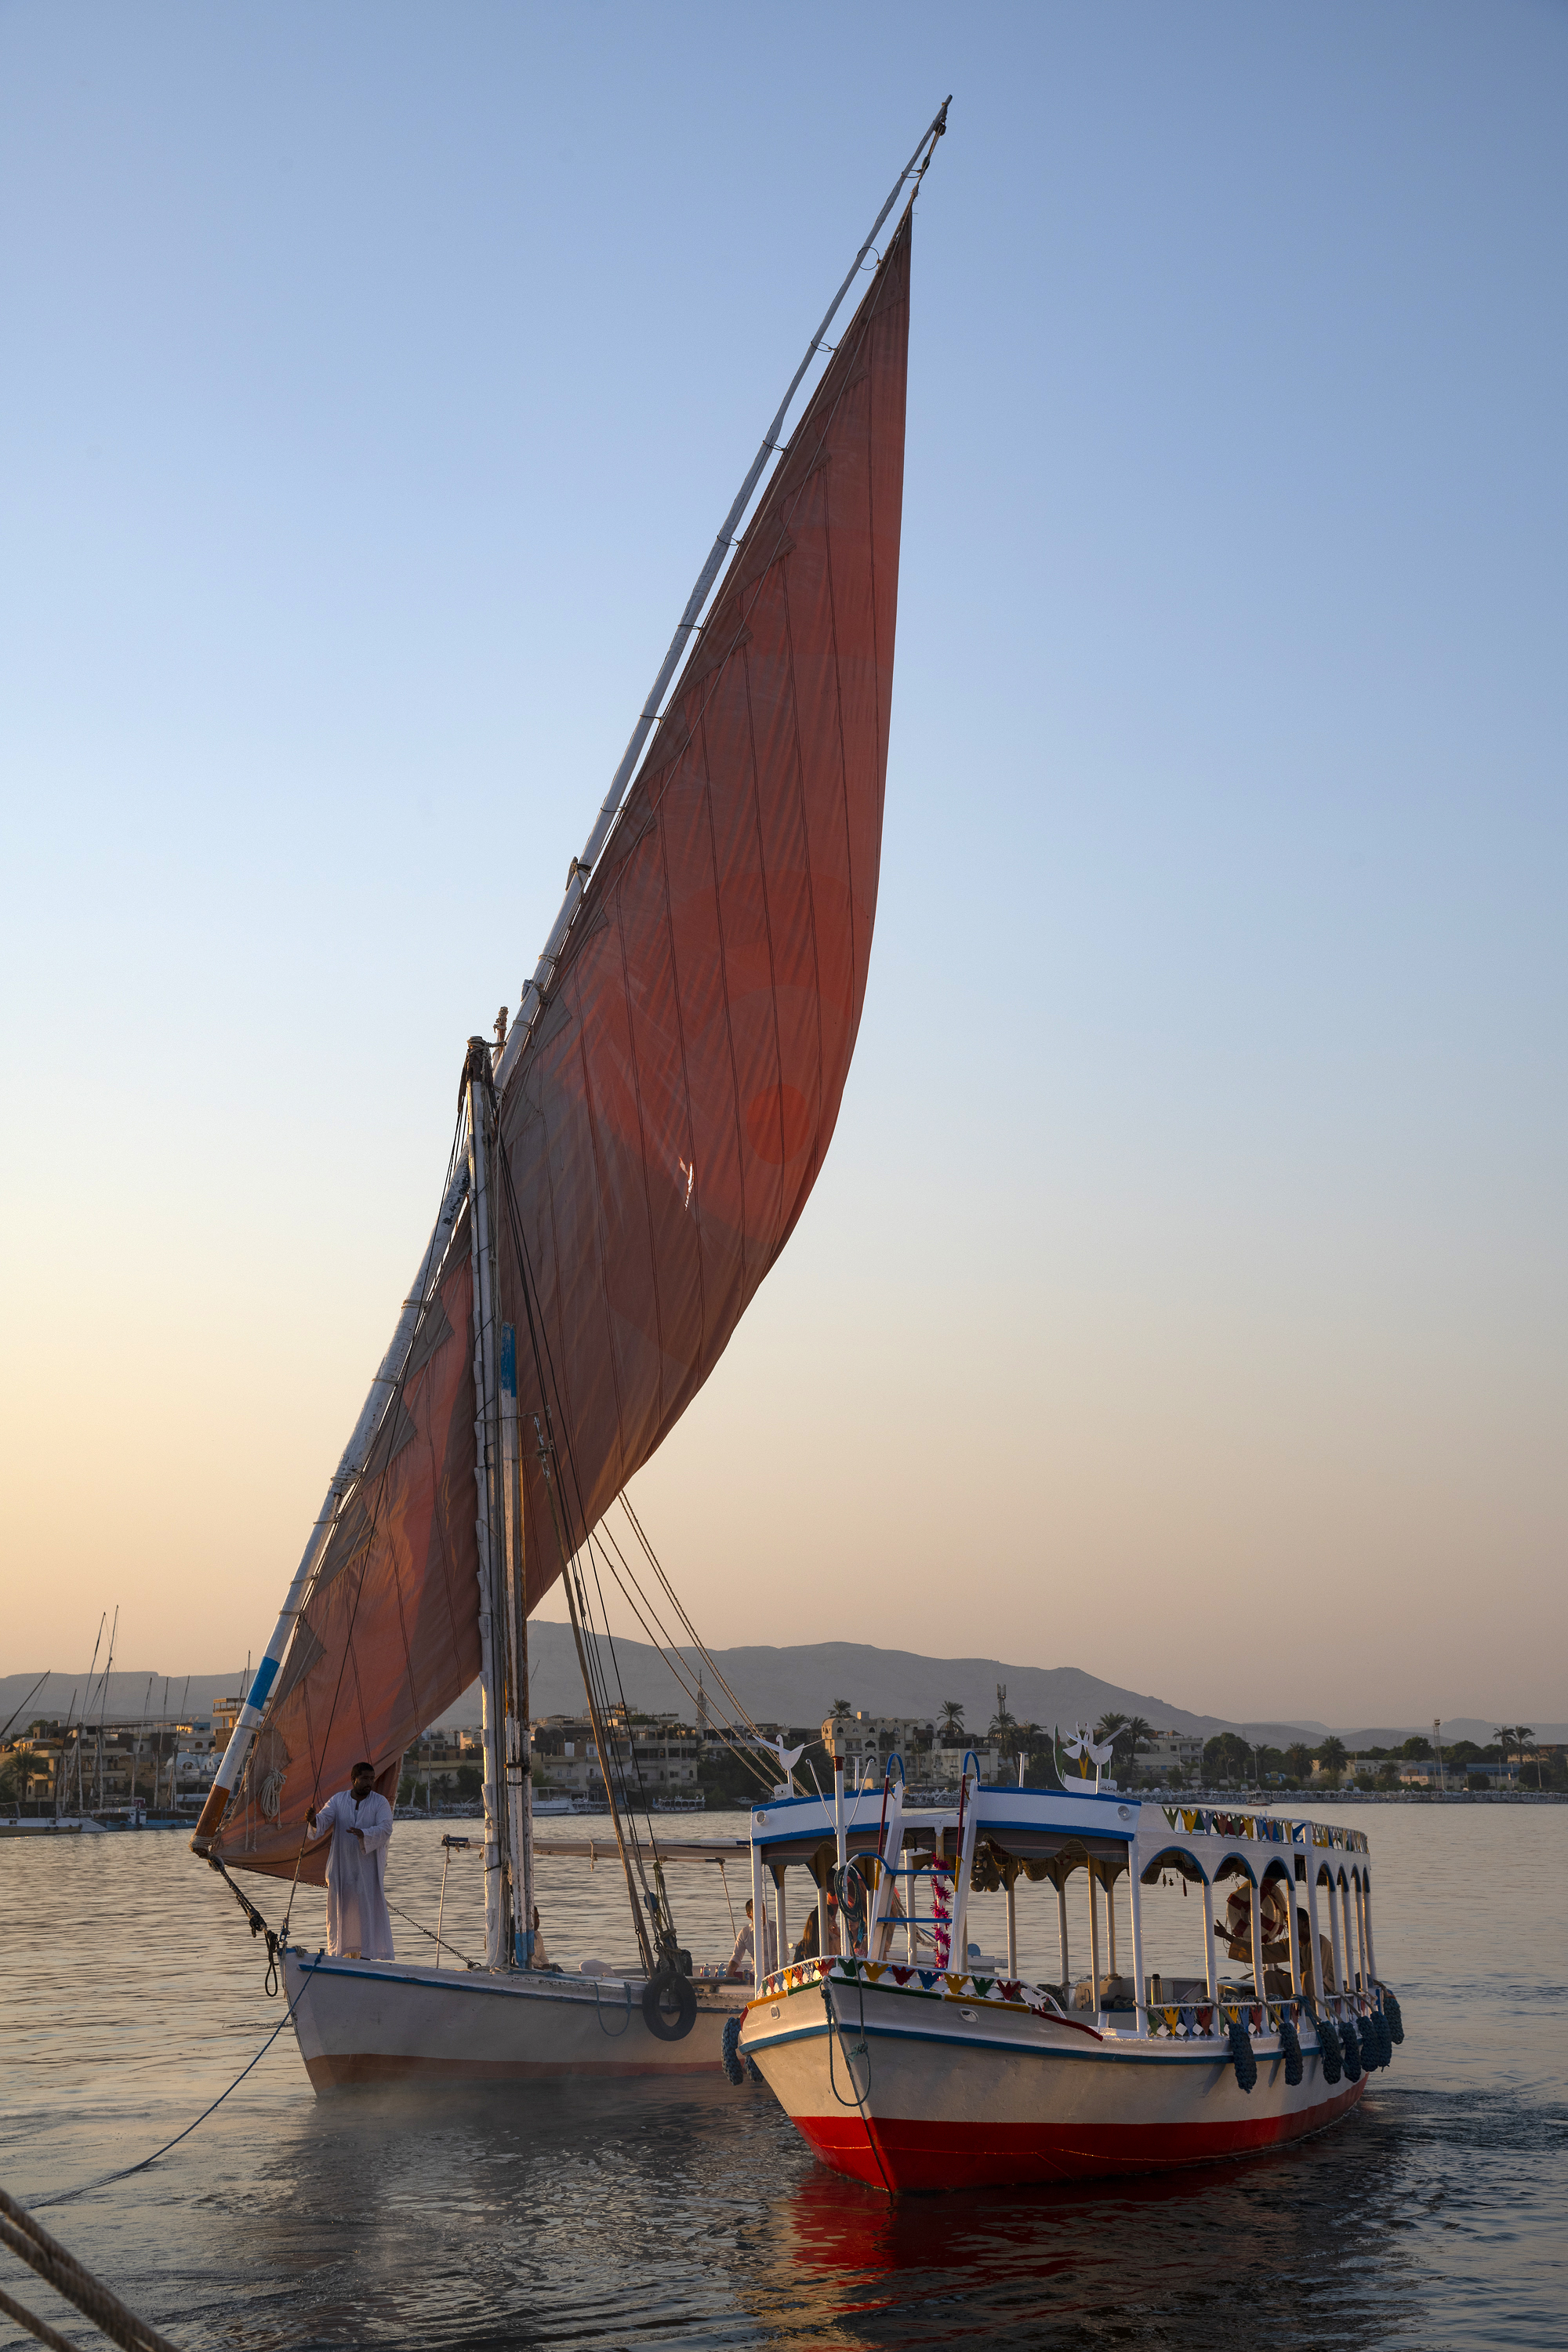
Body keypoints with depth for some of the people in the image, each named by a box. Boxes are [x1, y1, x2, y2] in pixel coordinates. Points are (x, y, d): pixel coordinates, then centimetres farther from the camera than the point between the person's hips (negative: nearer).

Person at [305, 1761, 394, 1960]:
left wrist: (364, 1834, -32)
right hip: (342, 1866, 2)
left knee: (368, 1909, -8)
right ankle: (342, 1952, 14)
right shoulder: (338, 1800, 6)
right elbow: (325, 1818, -8)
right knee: (340, 1909, 4)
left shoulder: (380, 1802, 0)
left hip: (368, 1868, -2)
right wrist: (314, 1820, -33)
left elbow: (385, 1829, -14)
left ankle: (367, 1954, -7)